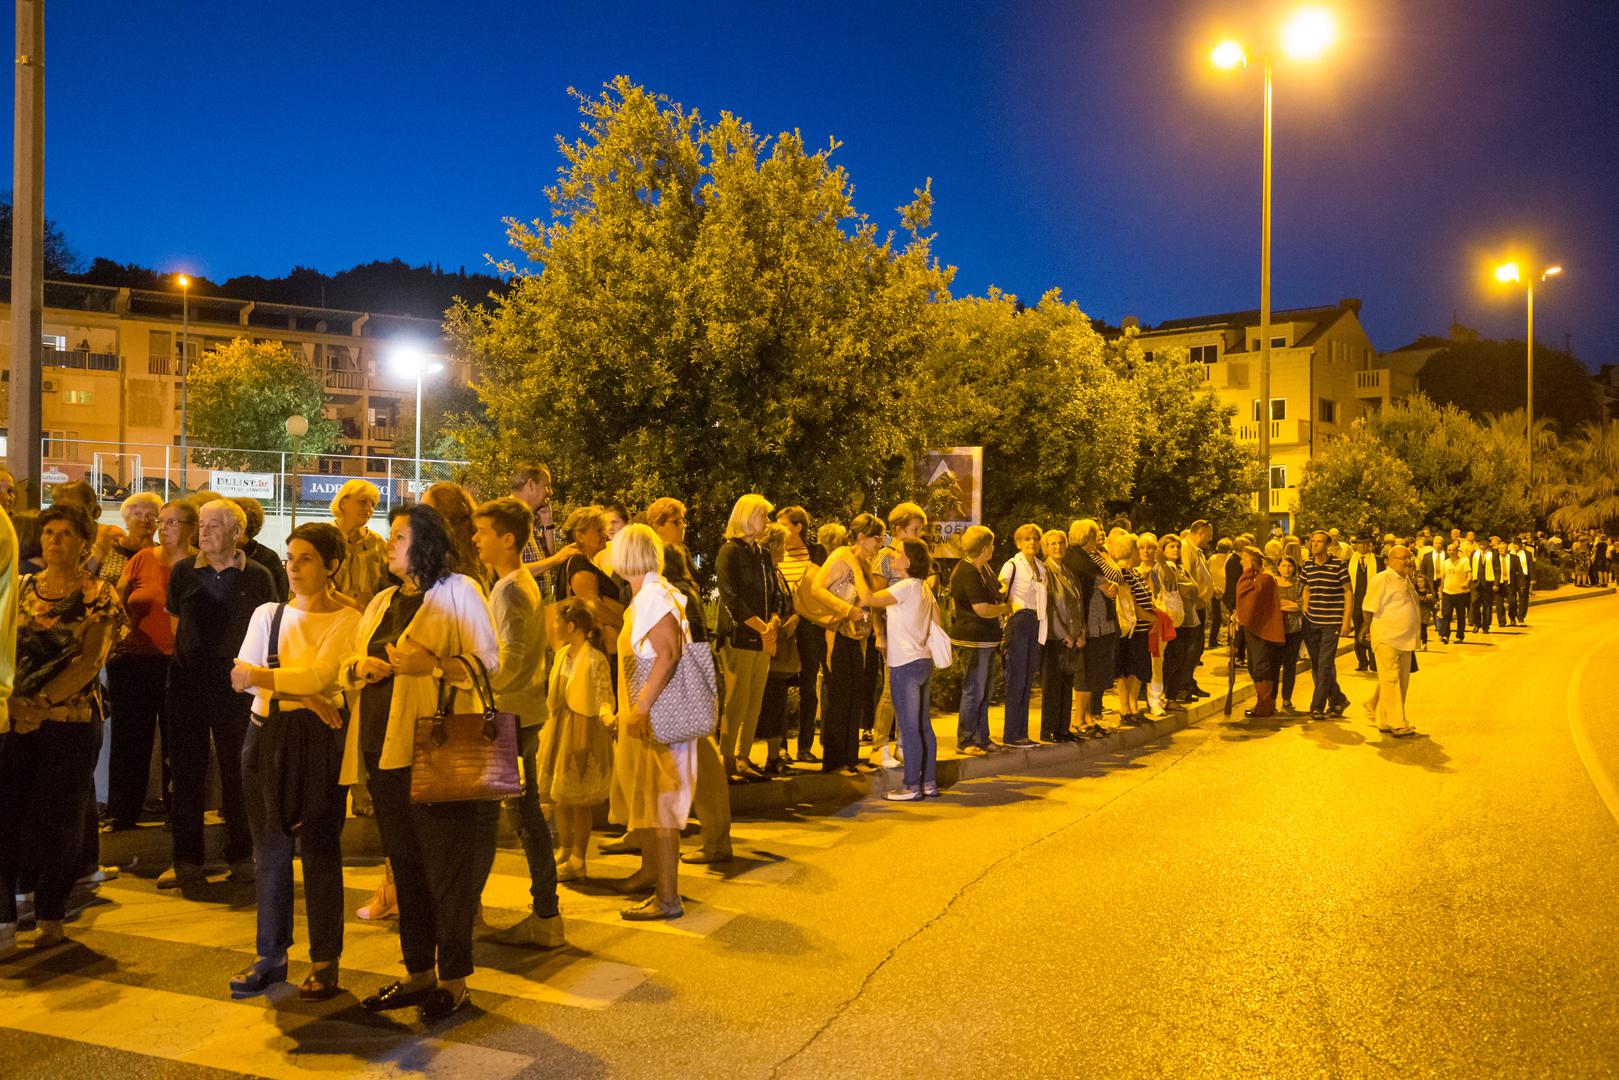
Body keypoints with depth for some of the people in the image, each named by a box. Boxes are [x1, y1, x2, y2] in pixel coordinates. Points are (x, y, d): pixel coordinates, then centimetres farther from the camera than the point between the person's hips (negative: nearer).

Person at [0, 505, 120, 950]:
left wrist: (41, 702, -17)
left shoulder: (99, 596, -2)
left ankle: (50, 919, 17)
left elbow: (91, 661, -9)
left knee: (56, 821, 4)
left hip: (69, 721, -3)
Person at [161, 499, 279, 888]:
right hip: (187, 685, 2)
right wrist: (192, 653, 9)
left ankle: (241, 856, 17)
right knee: (186, 773, 6)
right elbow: (174, 620, 17)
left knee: (237, 774, 5)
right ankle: (186, 861, 15)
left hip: (237, 687, -2)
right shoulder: (182, 572, 4)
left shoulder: (257, 577, -1)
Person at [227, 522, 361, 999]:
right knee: (269, 847, 8)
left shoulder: (347, 621, -2)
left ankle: (325, 962, 10)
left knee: (319, 849, 0)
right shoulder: (267, 614, 12)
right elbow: (242, 674, -2)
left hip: (319, 740, -4)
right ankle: (270, 955, 21)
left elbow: (321, 675, -15)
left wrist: (261, 677, -22)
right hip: (268, 736, 4)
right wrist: (300, 693, -14)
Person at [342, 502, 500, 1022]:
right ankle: (418, 973, 26)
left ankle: (454, 980, 13)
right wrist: (360, 667, -2)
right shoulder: (382, 603, 19)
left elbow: (490, 663, -10)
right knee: (406, 867, 14)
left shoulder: (458, 592, -3)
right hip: (384, 751, 7)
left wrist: (432, 665, -22)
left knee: (449, 869, 1)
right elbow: (347, 668, 21)